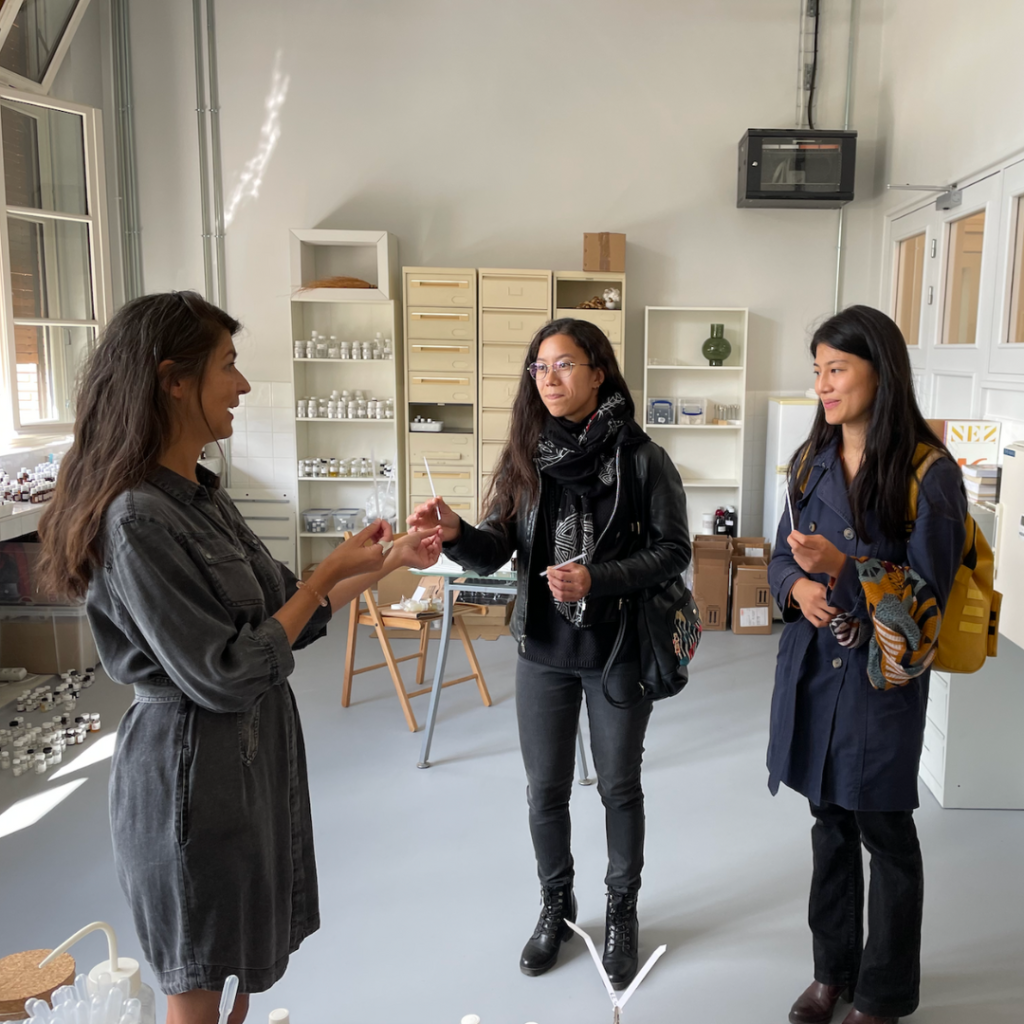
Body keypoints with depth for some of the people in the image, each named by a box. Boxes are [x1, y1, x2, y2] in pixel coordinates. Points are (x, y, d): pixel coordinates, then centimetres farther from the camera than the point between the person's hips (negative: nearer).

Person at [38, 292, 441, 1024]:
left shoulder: (203, 497, 4)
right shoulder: (138, 520, -24)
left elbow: (286, 613, 9)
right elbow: (223, 675, -23)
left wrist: (391, 560, 5)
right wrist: (330, 574, -17)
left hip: (256, 751, 8)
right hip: (195, 770, -8)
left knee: (249, 956, 23)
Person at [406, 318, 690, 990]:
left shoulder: (641, 458, -10)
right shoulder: (526, 457, -1)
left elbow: (673, 551, -9)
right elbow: (497, 550, -4)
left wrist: (596, 579, -22)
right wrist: (455, 534, -24)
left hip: (617, 654, -2)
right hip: (543, 651, 3)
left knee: (620, 787, 15)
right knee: (545, 789, 15)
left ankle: (622, 911, 38)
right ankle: (557, 906, 39)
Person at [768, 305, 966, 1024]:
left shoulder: (929, 473, -12)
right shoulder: (811, 462, 5)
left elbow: (925, 593, -11)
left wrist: (844, 566, -25)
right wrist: (798, 586, -10)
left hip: (882, 677, -5)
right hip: (812, 666, 5)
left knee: (886, 835, 9)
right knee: (830, 822, 17)